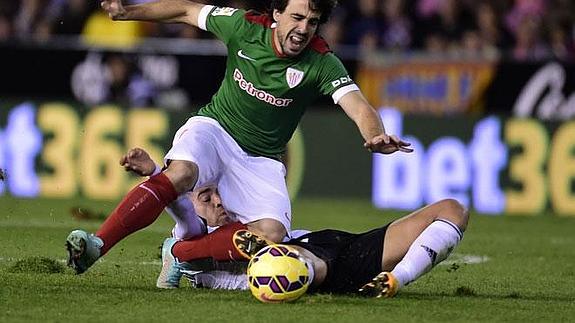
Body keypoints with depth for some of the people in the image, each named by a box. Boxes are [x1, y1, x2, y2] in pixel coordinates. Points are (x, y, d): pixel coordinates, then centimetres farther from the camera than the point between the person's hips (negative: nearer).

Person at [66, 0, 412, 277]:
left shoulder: (322, 65, -14)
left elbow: (358, 106, -27)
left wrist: (376, 137, -50)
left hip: (261, 159, 1)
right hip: (213, 128, -1)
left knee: (272, 235, -26)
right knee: (180, 173, -35)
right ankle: (96, 245, -42)